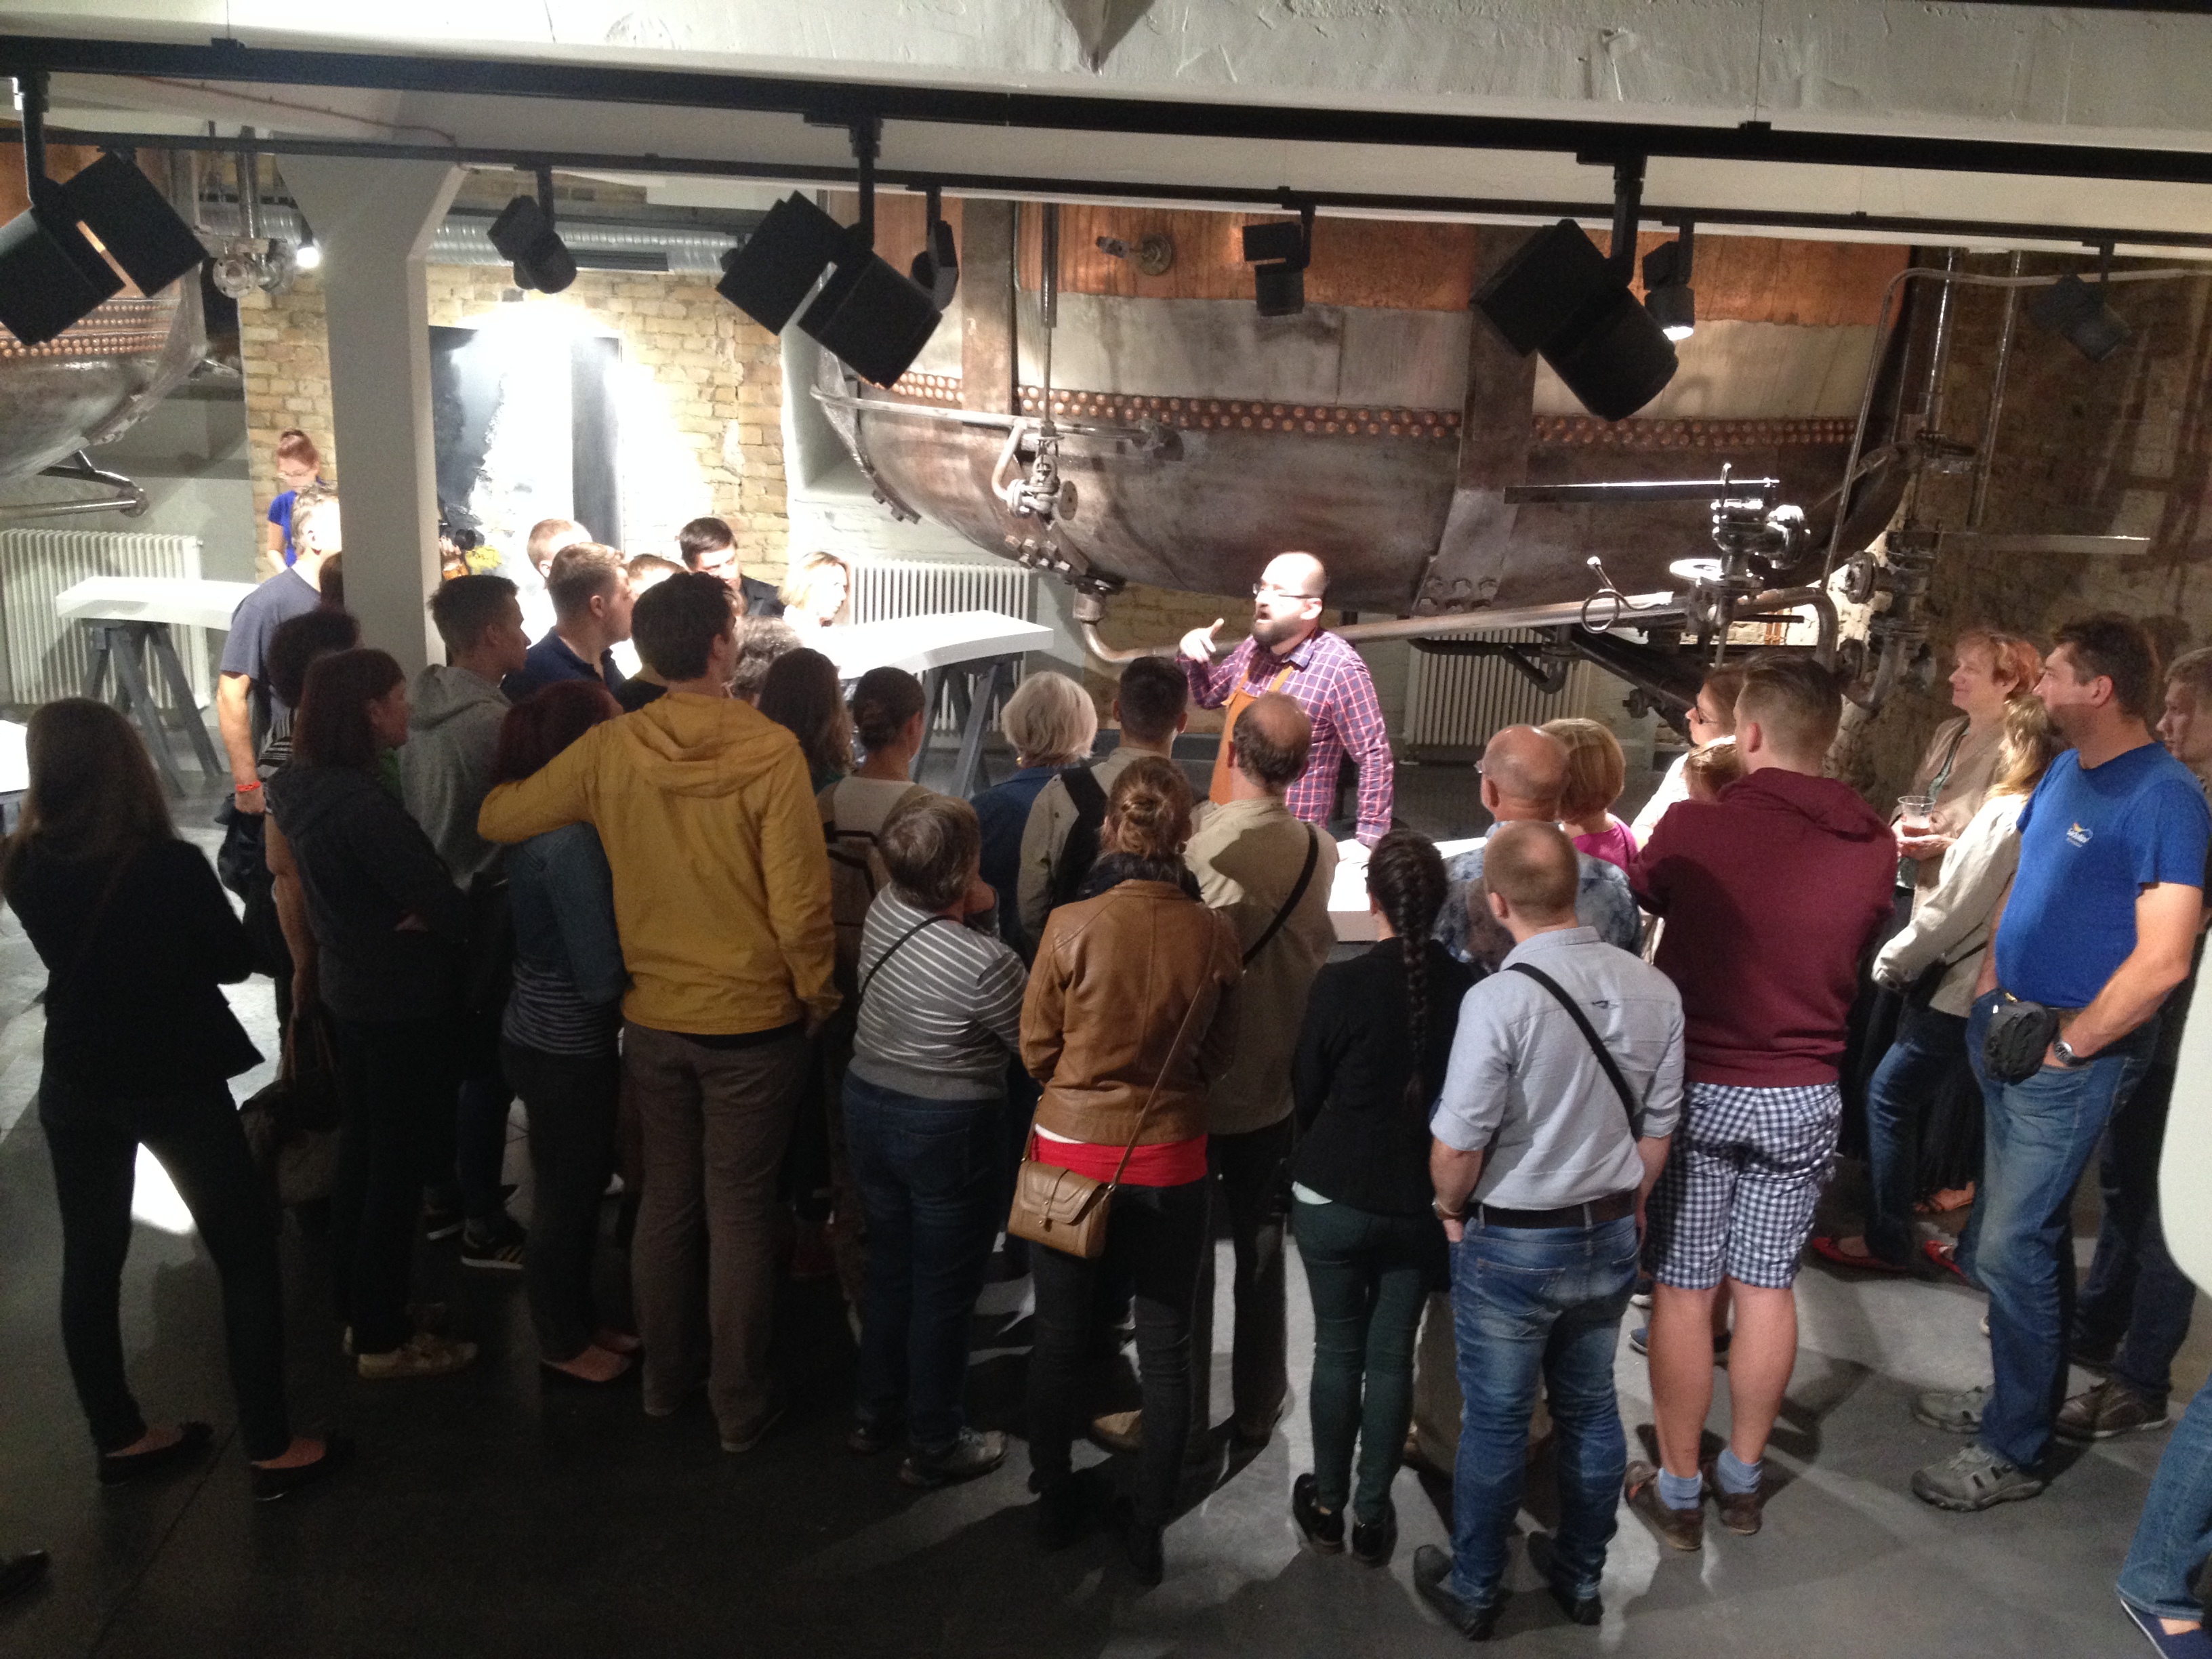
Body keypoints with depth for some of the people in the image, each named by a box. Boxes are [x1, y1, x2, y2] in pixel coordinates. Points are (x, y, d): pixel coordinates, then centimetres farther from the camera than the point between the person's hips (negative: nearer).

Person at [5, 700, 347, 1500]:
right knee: (246, 1259, 7)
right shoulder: (173, 866, -22)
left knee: (90, 1260, 17)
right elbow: (234, 960, -7)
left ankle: (119, 1438, 30)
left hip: (74, 1085, 5)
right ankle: (270, 1448, 11)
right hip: (176, 1083, -5)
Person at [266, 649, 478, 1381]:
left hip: (350, 990, 9)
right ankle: (383, 1340, 16)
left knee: (359, 1154, 19)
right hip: (404, 1003, -9)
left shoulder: (303, 787, 1)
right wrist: (452, 925, -3)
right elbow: (441, 904, -25)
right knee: (396, 1169, 4)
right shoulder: (362, 805, -27)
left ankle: (358, 1312, 33)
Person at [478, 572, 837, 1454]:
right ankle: (739, 1404, 20)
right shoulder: (768, 751, -18)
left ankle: (665, 1376, 34)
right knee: (739, 1212, 8)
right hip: (753, 1019, -3)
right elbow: (800, 900, -18)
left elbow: (499, 818, 2)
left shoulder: (610, 748, -7)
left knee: (667, 1198, 19)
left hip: (653, 1017, 4)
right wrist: (818, 995, -2)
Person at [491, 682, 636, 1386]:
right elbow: (601, 976, -25)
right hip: (566, 1049, -9)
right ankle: (564, 1344, 28)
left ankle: (579, 1319, 40)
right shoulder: (573, 839, -25)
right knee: (568, 1196, 9)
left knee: (579, 1185, 23)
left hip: (541, 1031, 9)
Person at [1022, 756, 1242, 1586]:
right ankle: (1149, 1528, 27)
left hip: (1071, 1150, 0)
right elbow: (1220, 1053, 1)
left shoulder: (1071, 926, -18)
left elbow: (1036, 1048, -5)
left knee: (1060, 1336, 18)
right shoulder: (1215, 934, -14)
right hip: (1169, 1159, 1)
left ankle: (1056, 1503, 35)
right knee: (1166, 1347, 15)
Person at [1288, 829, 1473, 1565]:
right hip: (1421, 1201, 2)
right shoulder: (1468, 988, -12)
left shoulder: (1341, 985, -18)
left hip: (1335, 1197, -2)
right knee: (1392, 1356, 13)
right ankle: (1372, 1512, 24)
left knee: (1338, 1349, 13)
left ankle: (1327, 1505, 26)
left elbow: (1306, 1091, -6)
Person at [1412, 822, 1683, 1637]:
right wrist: (1622, 1208, 17)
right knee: (1590, 1409, 21)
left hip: (1511, 1244, -5)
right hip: (1611, 1235, 5)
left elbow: (1457, 1148, -21)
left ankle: (1474, 1590, 31)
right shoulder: (1654, 989, -9)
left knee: (1495, 1422, 12)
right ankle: (1581, 1576, 39)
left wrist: (1452, 1210, 1)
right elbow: (1657, 1130, 0)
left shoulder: (1499, 999, -25)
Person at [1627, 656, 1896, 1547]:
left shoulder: (1694, 827, -17)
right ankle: (1742, 1477, 30)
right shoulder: (1873, 847, -5)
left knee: (1683, 1291, 8)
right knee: (1767, 1289, 15)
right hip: (1804, 1097, 3)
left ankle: (1677, 1490, 20)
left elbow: (1643, 895, 4)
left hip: (1698, 1089, -3)